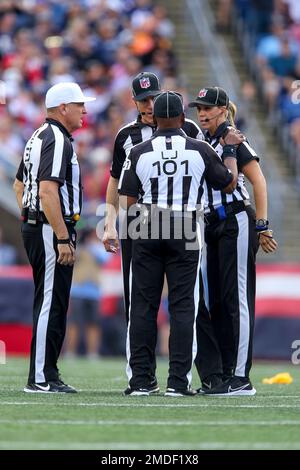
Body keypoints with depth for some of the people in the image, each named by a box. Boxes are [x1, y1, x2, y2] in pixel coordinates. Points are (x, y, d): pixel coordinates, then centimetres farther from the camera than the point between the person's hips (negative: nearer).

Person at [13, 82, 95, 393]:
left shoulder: (38, 138, 17)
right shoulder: (58, 140, -15)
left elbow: (19, 185, 24)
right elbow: (48, 190, -24)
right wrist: (62, 238, -23)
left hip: (33, 227, 10)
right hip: (51, 230, -10)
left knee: (49, 302, 14)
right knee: (52, 302, -8)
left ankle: (45, 376, 17)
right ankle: (41, 378, -7)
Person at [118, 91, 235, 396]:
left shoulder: (139, 153, -2)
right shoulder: (200, 151, -2)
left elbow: (128, 202, -1)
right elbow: (228, 185, 12)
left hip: (147, 233, 1)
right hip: (185, 233, 0)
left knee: (143, 304, 6)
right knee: (183, 305, 2)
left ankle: (140, 380, 4)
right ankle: (178, 381, -2)